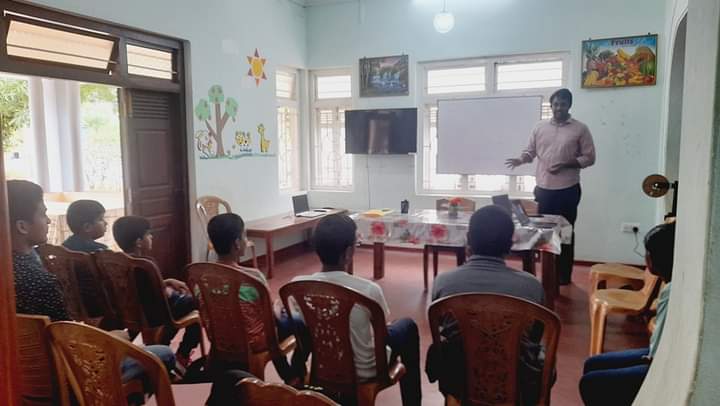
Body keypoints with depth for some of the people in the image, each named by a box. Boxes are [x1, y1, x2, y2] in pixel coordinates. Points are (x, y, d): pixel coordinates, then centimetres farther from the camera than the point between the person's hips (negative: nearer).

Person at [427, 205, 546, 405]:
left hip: (458, 382, 0)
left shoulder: (443, 281, -16)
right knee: (543, 353, 30)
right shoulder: (532, 285, -17)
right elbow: (536, 337, 1)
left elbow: (438, 332, 2)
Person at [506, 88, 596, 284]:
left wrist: (566, 164, -16)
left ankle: (564, 275, 16)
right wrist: (520, 159, -12)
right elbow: (530, 151, 10)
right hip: (543, 189, 3)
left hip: (568, 190, -3)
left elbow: (589, 157, -2)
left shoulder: (580, 129, -2)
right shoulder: (540, 127, 8)